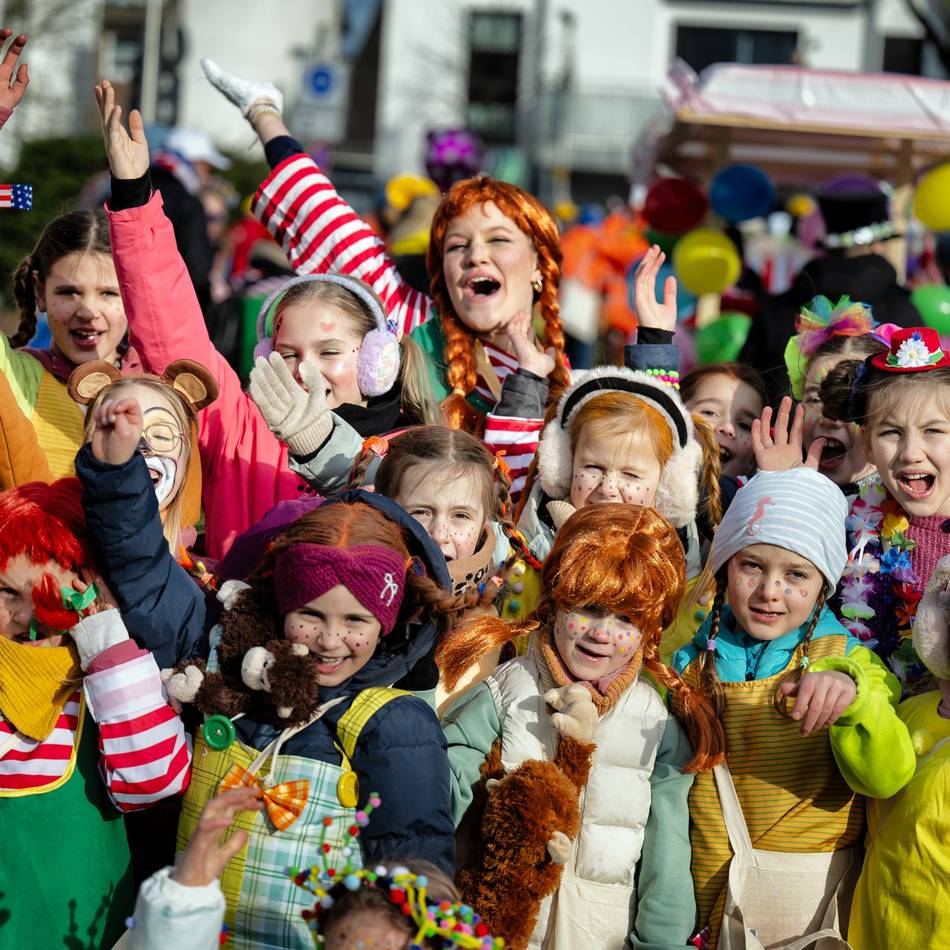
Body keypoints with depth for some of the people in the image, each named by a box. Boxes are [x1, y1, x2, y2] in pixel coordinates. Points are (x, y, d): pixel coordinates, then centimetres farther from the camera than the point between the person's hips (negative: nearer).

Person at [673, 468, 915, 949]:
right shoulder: (691, 663, 0)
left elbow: (886, 778, -21)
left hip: (811, 892, -1)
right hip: (707, 893, 2)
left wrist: (852, 697, -37)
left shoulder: (845, 662, -5)